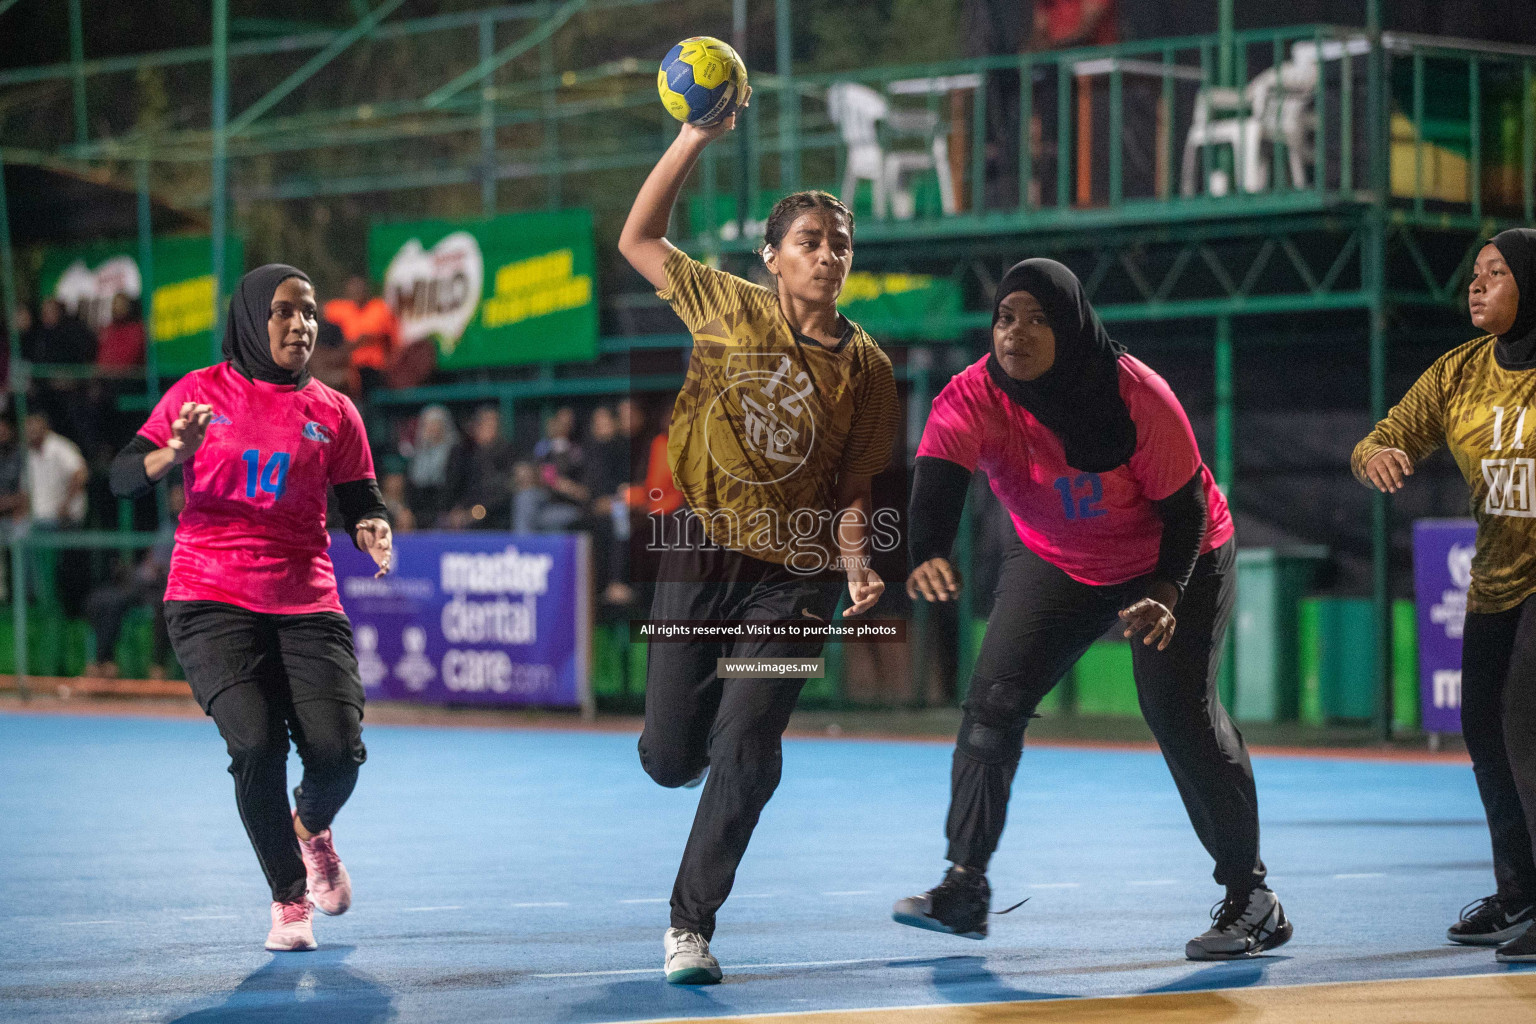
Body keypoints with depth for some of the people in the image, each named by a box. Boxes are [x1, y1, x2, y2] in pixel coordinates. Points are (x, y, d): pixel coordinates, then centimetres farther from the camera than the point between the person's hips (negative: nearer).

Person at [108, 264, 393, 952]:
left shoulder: (333, 412, 10)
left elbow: (362, 504, 10)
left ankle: (312, 829, 25)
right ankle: (288, 896, 1)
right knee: (256, 741, -21)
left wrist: (374, 531, -14)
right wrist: (175, 452, -18)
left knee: (338, 748, -14)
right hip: (212, 603, -2)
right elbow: (122, 479, 3)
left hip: (306, 605, 2)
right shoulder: (199, 393, 5)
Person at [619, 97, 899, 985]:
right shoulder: (730, 310, -1)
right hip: (703, 560, 1)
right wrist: (695, 140, -5)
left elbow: (852, 487, 3)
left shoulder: (867, 367, 0)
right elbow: (639, 239, 3)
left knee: (745, 755, -13)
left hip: (796, 577, -1)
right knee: (670, 760, 2)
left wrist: (855, 563, -16)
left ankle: (691, 926, -1)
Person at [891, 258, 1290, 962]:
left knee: (1179, 710, -15)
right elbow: (937, 480, -40)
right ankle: (965, 886, 0)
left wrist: (1168, 594, -35)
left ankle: (1250, 897, -2)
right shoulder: (975, 396, -24)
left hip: (1174, 561, -4)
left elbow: (1185, 507, -21)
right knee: (995, 696, -9)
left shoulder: (1139, 397, -30)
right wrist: (928, 553, -61)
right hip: (1055, 561, 4)